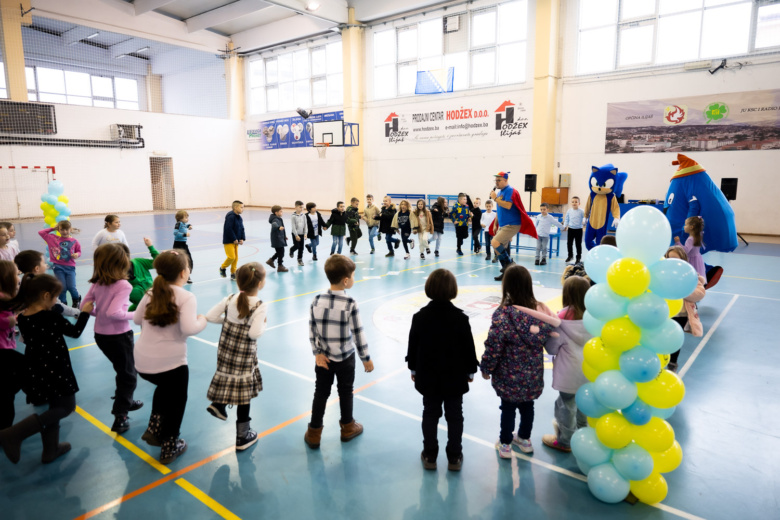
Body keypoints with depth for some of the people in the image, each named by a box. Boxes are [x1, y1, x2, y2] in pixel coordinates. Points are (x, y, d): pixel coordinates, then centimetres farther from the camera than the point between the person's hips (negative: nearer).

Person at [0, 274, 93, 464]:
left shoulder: (22, 318, -1)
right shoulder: (51, 317, -21)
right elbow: (75, 332, -8)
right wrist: (85, 313, 6)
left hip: (36, 370, 8)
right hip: (54, 370, -8)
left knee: (55, 407, 21)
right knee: (66, 407, 6)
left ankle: (50, 450, 27)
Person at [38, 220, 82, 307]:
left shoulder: (74, 241, 2)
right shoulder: (53, 239, 4)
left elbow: (79, 251, 13)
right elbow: (41, 232, 9)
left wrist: (77, 254, -9)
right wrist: (53, 228, 8)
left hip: (70, 267, 0)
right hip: (58, 267, 0)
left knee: (71, 287, -9)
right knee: (62, 287, -5)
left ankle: (76, 299, 22)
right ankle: (63, 304, 17)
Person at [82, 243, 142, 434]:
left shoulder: (97, 283, -2)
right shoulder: (124, 285, -22)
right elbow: (113, 312, -30)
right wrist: (134, 315, -16)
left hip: (100, 335, 7)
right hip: (119, 336, -7)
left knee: (123, 371, 27)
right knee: (129, 376, 8)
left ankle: (126, 401, 42)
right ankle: (120, 417, 7)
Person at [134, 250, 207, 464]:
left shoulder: (152, 293, 6)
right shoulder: (187, 297, -13)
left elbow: (137, 319, 15)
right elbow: (188, 328, -26)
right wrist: (202, 321, -7)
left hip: (142, 363, 6)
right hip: (171, 362, -6)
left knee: (164, 387, 36)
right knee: (176, 403, 19)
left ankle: (154, 428, 33)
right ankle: (169, 448, 30)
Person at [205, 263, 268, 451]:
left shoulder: (230, 299, -2)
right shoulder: (261, 307, -19)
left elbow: (210, 317, -2)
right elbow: (254, 333, -28)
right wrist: (263, 324, -8)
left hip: (225, 350, 5)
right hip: (244, 356, -5)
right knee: (243, 393, 8)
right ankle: (243, 437, 20)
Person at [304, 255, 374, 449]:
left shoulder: (317, 300, -9)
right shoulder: (350, 304, -21)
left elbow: (312, 329, -7)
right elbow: (358, 333, -15)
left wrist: (317, 353, 0)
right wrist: (366, 358, -5)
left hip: (323, 358, 3)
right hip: (345, 358, -3)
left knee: (321, 393, 15)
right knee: (345, 392, 16)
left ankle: (314, 433, 23)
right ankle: (347, 427, 35)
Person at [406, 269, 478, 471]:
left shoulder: (420, 316, -10)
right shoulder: (460, 317, -14)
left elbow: (413, 345, -1)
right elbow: (468, 347, -8)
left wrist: (413, 369, 12)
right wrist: (470, 370, 6)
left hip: (428, 376, 1)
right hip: (455, 377, -1)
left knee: (430, 414, 14)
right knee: (454, 415, 12)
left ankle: (430, 455, 23)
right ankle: (454, 457, 22)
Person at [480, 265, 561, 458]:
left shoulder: (503, 314, -24)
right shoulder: (541, 308, -10)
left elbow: (494, 346, -21)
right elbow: (548, 336, 1)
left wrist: (486, 368, -6)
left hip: (510, 375, -4)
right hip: (533, 374, 4)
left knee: (508, 407, 14)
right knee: (527, 405, 23)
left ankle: (505, 444, 31)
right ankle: (524, 439, 42)